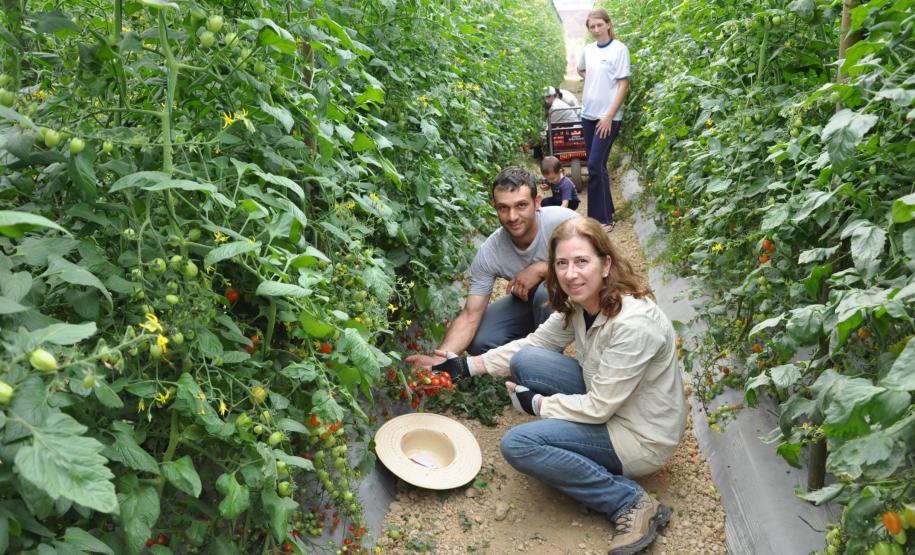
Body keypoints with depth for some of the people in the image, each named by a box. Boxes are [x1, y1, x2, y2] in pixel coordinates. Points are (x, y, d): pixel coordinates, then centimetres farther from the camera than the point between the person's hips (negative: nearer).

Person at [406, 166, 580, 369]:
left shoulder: (563, 220, -31)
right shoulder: (488, 253, -22)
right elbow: (470, 316, -22)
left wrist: (540, 268, -33)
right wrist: (439, 358, -38)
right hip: (527, 299, 3)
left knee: (545, 294, -35)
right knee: (479, 341, -16)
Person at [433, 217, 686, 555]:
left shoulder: (633, 323, -31)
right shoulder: (578, 302, -7)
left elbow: (598, 409, -26)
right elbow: (534, 343, 6)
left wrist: (536, 403, -12)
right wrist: (468, 366, 1)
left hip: (645, 437, -8)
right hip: (606, 401, 8)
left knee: (517, 444, -19)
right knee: (525, 361, -4)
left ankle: (632, 503, -11)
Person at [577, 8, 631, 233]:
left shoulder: (619, 49, -8)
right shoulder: (588, 50, 8)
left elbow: (623, 85, -11)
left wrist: (609, 116, -17)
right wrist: (594, 82, 11)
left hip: (608, 116, -6)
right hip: (588, 113, 6)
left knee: (595, 165, -13)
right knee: (596, 165, 10)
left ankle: (603, 218, -6)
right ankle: (605, 210, 23)